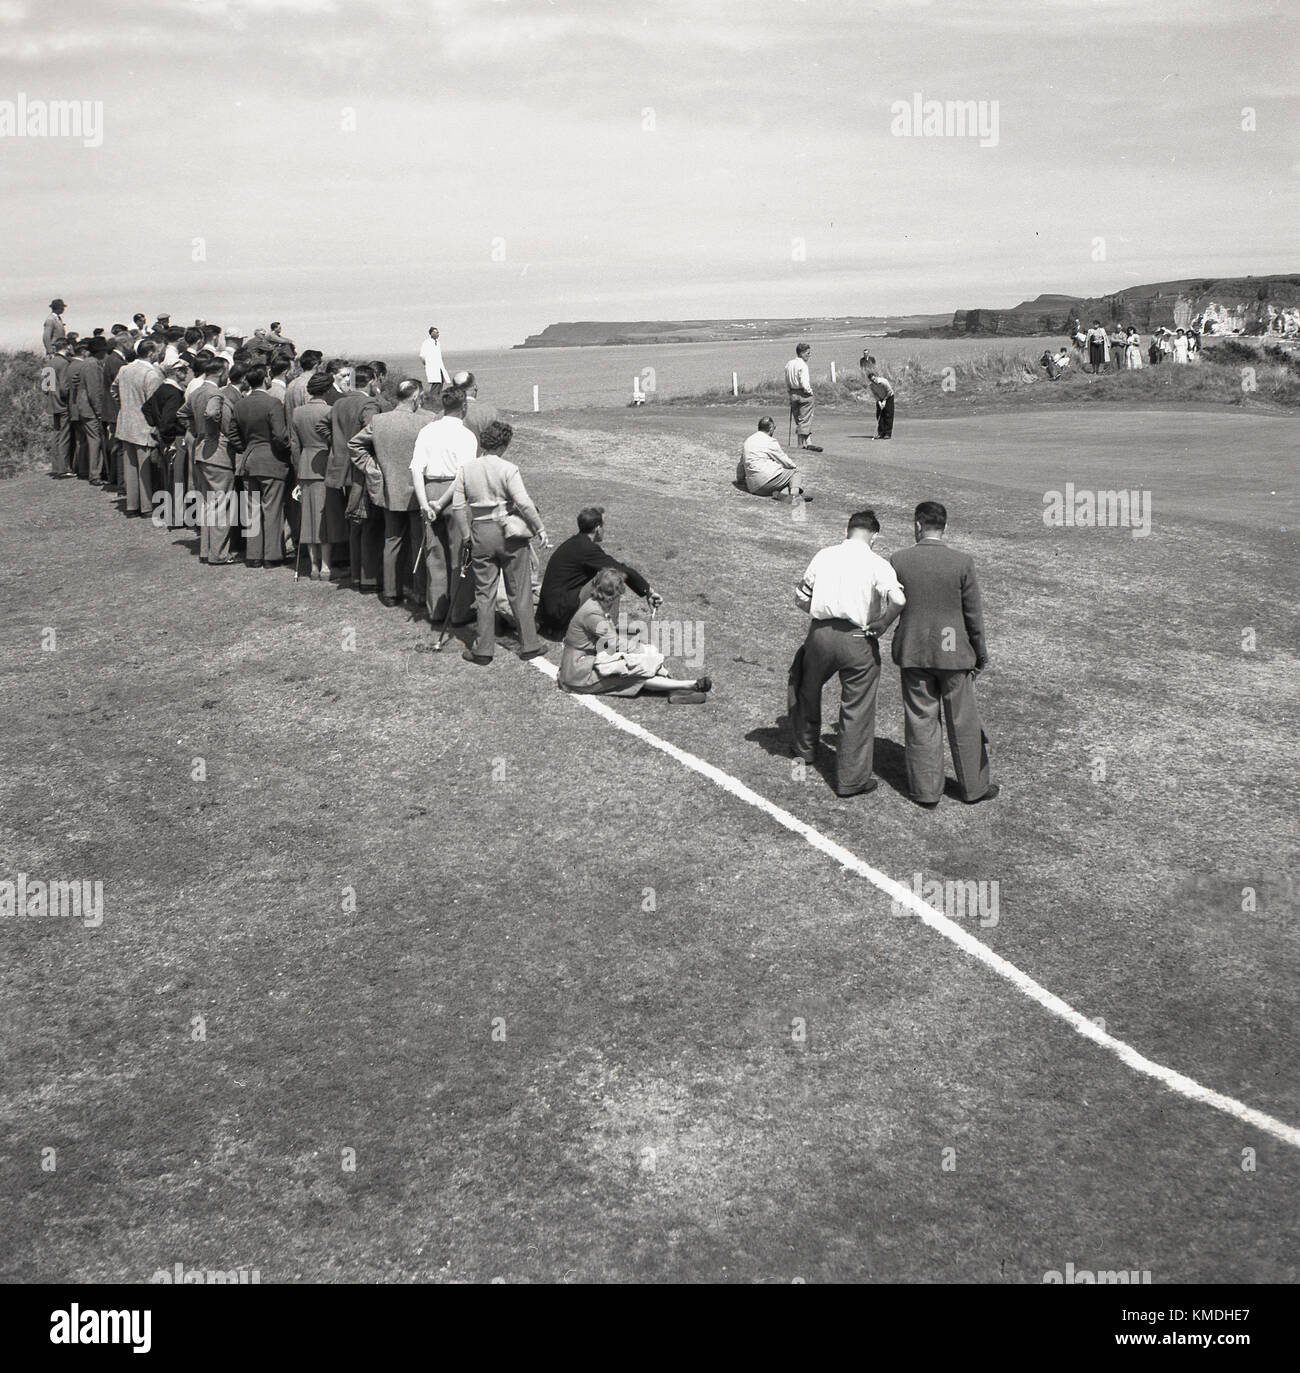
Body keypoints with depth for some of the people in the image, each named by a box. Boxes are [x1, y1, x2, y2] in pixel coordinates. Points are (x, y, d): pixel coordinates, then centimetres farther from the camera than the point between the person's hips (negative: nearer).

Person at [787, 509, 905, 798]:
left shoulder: (823, 556, 5)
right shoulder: (877, 564, -6)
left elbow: (801, 596, 9)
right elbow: (897, 600, -22)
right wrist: (882, 625, -7)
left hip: (820, 634, 3)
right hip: (857, 639, -3)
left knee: (807, 689, 30)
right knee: (857, 711, 7)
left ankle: (806, 749, 43)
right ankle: (851, 780, 13)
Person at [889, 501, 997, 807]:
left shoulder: (898, 561, -7)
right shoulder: (962, 562, -10)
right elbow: (973, 614, -4)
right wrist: (980, 653, 7)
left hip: (913, 653, 1)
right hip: (953, 653, -1)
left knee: (921, 722, 10)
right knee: (963, 723, 12)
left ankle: (926, 791, 16)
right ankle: (974, 787, 24)